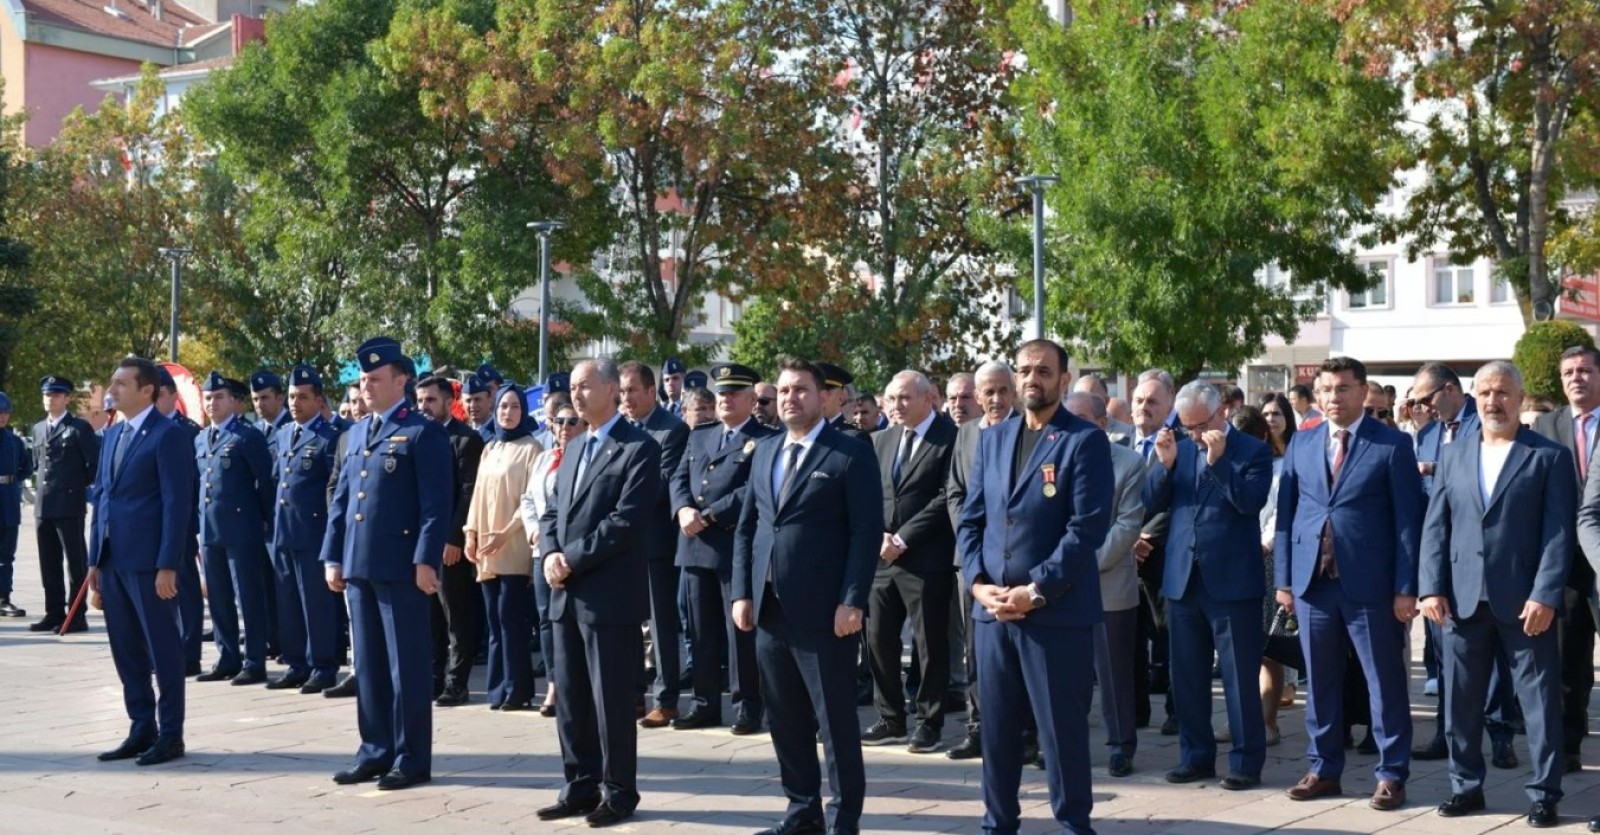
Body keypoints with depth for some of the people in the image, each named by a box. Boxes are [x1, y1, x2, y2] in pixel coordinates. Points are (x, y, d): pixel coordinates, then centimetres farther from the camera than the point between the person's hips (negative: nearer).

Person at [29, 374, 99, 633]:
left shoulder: (79, 427, -4)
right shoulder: (38, 429, 16)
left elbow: (95, 463, -6)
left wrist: (82, 488, -1)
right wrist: (42, 487, 16)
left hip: (70, 506, -7)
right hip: (43, 506, 7)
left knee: (75, 562, -3)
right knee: (49, 564, 9)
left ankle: (76, 615, 0)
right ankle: (54, 613, 15)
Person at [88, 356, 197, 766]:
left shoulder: (168, 435, -9)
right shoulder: (113, 434, 16)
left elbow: (177, 503, -14)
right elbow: (102, 497, 18)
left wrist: (167, 565, -18)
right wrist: (95, 559, 13)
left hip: (149, 561, -8)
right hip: (113, 560, 8)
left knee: (162, 650, 0)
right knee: (126, 651, 11)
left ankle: (170, 735, 7)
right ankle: (141, 730, 20)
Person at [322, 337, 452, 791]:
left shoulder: (423, 433, -6)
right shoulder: (354, 435, 17)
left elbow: (436, 503, -12)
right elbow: (341, 499, 19)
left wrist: (426, 561, -18)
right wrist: (333, 556, 12)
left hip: (401, 565, -7)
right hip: (359, 565, 7)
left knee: (406, 664, -1)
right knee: (368, 663, 12)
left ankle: (412, 758, 5)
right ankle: (376, 751, 20)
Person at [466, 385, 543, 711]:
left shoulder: (530, 448, -4)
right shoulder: (489, 449, 16)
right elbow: (479, 494, 17)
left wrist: (506, 533, -17)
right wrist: (471, 533, 6)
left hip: (514, 547, -6)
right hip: (487, 549, 6)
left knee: (510, 616, -9)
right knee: (494, 618, 5)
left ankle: (517, 688, -4)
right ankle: (499, 687, 9)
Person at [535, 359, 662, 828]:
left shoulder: (639, 448, -8)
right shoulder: (574, 449, 18)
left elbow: (627, 521, -17)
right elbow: (552, 511, 18)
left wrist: (571, 559, -15)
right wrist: (550, 553, -3)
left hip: (610, 594, -8)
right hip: (567, 595, 8)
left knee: (612, 701, -1)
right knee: (570, 699, 11)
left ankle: (618, 792, 8)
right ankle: (581, 785, 20)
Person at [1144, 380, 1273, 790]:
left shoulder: (1252, 452, -3)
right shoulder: (1180, 450, 11)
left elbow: (1251, 501, -17)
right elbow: (1152, 504, 7)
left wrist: (1218, 460, -22)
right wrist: (1165, 464, -9)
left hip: (1232, 580, -5)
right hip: (1183, 579, 5)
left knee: (1239, 676, 1)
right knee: (1187, 676, 11)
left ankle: (1246, 762, 9)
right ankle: (1195, 756, 22)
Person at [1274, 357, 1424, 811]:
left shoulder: (1393, 444, -3)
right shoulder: (1302, 443, 9)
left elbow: (1408, 520, -5)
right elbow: (1286, 512, 10)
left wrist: (1406, 588, -9)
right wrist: (1283, 578, 4)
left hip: (1370, 584, -4)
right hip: (1313, 581, 4)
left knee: (1385, 682, 4)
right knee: (1320, 681, 11)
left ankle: (1391, 775, 12)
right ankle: (1324, 769, 21)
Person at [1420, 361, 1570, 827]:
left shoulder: (1549, 456, 2)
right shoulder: (1453, 456, 13)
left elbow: (1558, 532, -5)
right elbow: (1436, 527, 10)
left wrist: (1545, 595, -14)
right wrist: (1432, 588, -1)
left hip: (1525, 600, -3)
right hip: (1463, 599, 4)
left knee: (1540, 701, 1)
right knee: (1461, 701, 8)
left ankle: (1544, 794, 10)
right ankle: (1466, 787, 20)